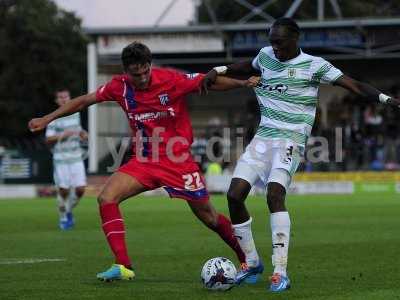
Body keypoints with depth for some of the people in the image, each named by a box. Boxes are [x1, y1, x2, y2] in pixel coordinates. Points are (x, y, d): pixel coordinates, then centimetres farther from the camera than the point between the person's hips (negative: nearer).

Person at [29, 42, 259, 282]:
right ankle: (123, 266, -16)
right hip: (144, 161, 3)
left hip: (178, 161, -3)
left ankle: (247, 258, 28)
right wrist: (48, 119, 6)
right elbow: (85, 100, 6)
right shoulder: (120, 87, -5)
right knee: (106, 198, -18)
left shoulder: (172, 80, -16)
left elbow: (212, 82, -11)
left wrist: (243, 83, -24)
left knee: (208, 217, 5)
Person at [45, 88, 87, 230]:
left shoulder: (76, 114, 10)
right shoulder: (54, 118, -8)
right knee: (63, 190, -2)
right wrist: (63, 135, -22)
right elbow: (48, 140, -11)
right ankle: (63, 218, 18)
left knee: (80, 189, -4)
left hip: (76, 158, 4)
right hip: (61, 160, -4)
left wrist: (83, 134, 7)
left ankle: (69, 211, 22)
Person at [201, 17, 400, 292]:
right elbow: (247, 68, 34)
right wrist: (219, 71, 19)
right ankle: (252, 262, 14)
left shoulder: (314, 66, -5)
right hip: (262, 138, 6)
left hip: (290, 141, -6)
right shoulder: (266, 56, 11)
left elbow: (354, 85, -9)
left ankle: (280, 272, -29)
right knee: (235, 195, -5)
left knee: (275, 194, -27)